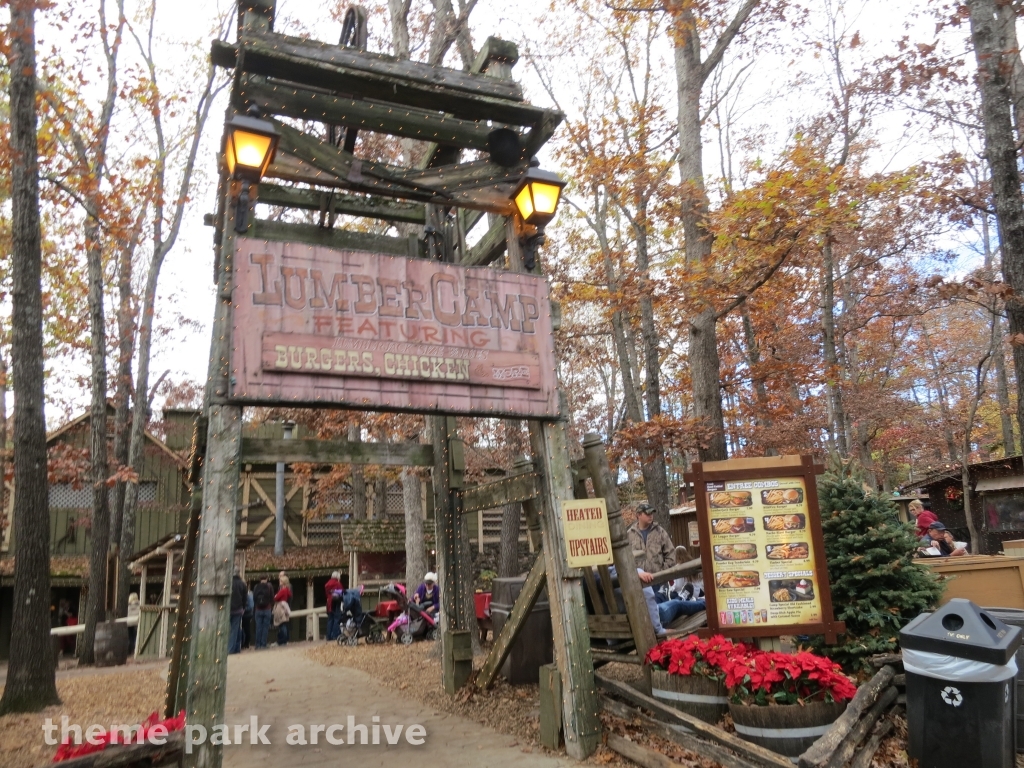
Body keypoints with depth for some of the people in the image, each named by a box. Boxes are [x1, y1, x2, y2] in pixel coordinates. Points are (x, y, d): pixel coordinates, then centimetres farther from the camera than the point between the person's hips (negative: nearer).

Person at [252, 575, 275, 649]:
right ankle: (263, 644, -1)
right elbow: (272, 599, -3)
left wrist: (253, 612, 13)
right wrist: (272, 609, 8)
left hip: (258, 610, 2)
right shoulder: (269, 587, -4)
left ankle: (258, 645, 6)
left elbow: (254, 599, 6)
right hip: (267, 610, -2)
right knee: (265, 627, 1)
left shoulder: (256, 587, 2)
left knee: (258, 628, 5)